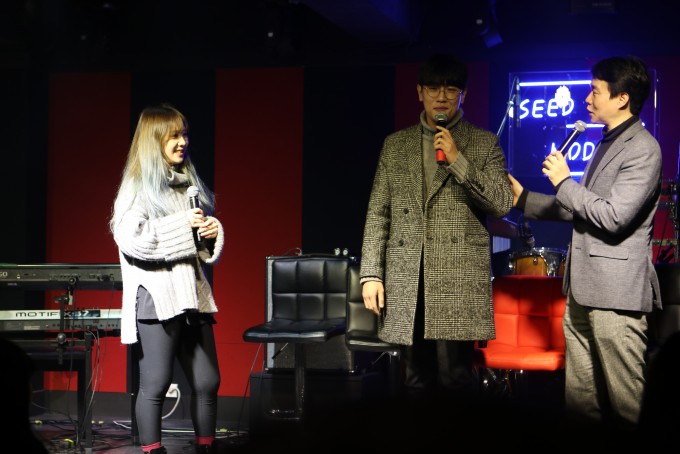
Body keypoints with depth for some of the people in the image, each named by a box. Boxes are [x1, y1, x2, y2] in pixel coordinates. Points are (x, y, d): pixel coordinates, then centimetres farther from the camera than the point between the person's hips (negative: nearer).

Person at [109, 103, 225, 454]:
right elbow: (130, 238, -18)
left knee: (207, 382, 7)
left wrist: (214, 232, 1)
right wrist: (181, 226, -16)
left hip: (193, 294, 6)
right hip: (156, 298, -6)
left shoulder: (189, 183, 15)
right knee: (155, 385, -2)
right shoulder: (138, 186, -4)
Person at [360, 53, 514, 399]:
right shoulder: (396, 145, 14)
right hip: (407, 283, 3)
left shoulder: (484, 144, 7)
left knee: (454, 377, -9)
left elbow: (502, 204, -3)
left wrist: (458, 160, -11)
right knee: (417, 381, 6)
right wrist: (370, 273, 3)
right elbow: (378, 214, 12)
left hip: (459, 280, -3)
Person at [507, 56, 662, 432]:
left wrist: (564, 182, -12)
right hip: (583, 287, 10)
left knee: (625, 399, -5)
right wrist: (524, 199, 20)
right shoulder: (607, 143, 19)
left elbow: (613, 216, -21)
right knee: (579, 396, 13)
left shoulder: (643, 150, -13)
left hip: (615, 291, -10)